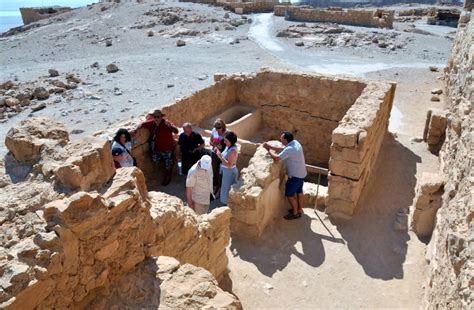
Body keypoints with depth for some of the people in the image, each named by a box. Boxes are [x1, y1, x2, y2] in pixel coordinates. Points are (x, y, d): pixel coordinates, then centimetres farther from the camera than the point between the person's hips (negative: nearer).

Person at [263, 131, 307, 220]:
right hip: (301, 173, 9)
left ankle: (295, 213, 20)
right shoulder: (295, 143, 0)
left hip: (295, 175, -9)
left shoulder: (289, 149, -29)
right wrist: (271, 146, 4)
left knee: (289, 194, 6)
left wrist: (270, 151, -12)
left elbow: (276, 157, -30)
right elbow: (282, 149, 10)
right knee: (299, 192, 23)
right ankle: (299, 210, 39)